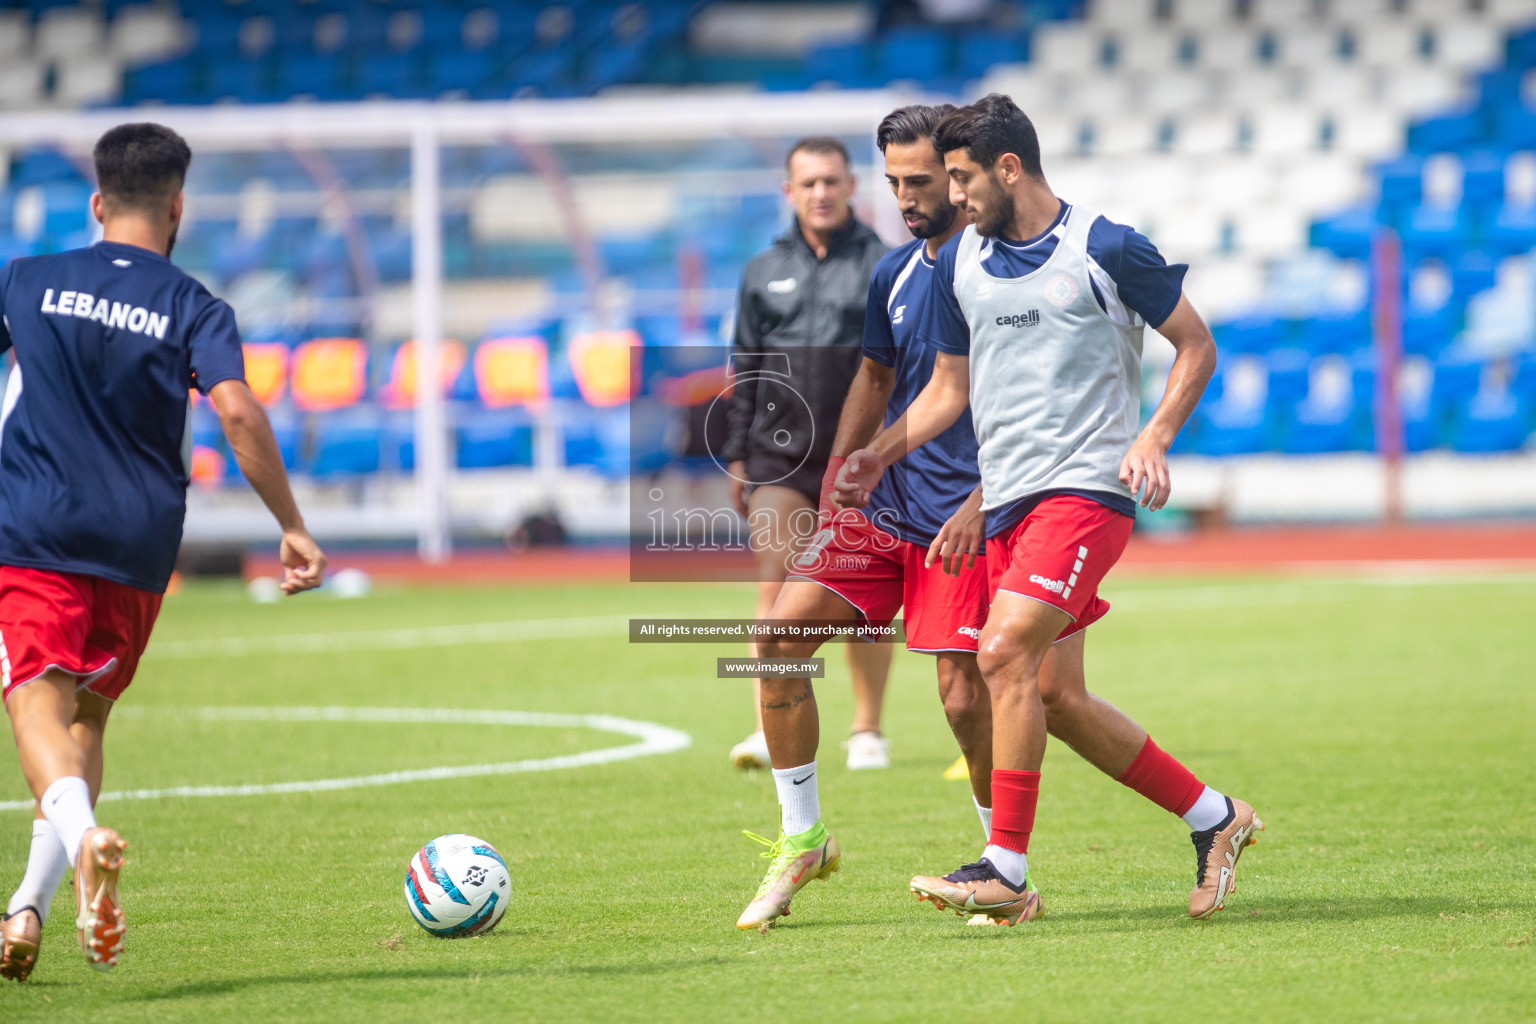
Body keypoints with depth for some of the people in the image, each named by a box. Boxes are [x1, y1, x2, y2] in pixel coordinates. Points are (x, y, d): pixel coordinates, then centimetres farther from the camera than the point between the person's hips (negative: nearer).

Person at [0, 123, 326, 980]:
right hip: (139, 547, 1)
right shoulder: (193, 308, 1)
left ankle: (82, 833, -42)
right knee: (88, 716, 16)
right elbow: (238, 411, -13)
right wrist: (293, 526, -8)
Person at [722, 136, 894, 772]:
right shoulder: (764, 273, 11)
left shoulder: (883, 267, 3)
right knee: (775, 587, -10)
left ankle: (867, 731, 16)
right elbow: (744, 372, 14)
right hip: (779, 457, 2)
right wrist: (736, 457, 9)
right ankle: (769, 730, -14)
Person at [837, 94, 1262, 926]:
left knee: (1006, 654, -21)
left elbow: (1196, 345, 3)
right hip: (1005, 500, 7)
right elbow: (949, 388, 22)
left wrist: (1153, 438, -11)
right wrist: (877, 454, 9)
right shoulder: (956, 263, 12)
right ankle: (1213, 817, 20)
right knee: (1056, 697, 5)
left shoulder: (1106, 249, -5)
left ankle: (1006, 871, -18)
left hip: (1086, 487, -7)